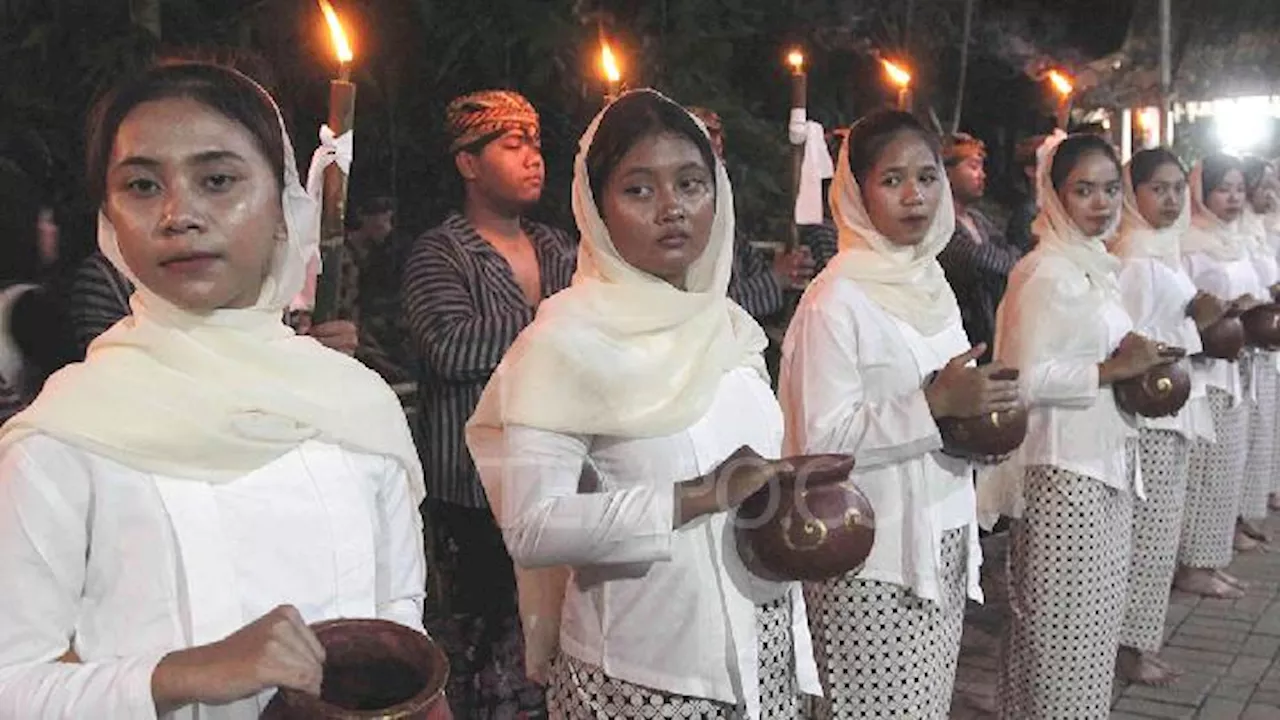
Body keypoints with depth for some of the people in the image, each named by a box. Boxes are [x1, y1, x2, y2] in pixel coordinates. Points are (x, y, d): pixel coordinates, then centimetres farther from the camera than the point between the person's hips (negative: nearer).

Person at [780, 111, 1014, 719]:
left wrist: (980, 418, 0)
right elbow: (821, 440, -20)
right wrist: (934, 402, -24)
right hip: (872, 557, -7)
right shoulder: (836, 300, -14)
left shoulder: (933, 284, 9)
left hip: (942, 541, 7)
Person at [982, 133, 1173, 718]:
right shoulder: (1044, 273, -14)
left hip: (1106, 460, 9)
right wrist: (1112, 370, -19)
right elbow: (1027, 378, -20)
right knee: (1063, 628, 0)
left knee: (1096, 620, 16)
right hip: (1062, 468, -9)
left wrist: (1138, 363, 2)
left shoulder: (1097, 265, 14)